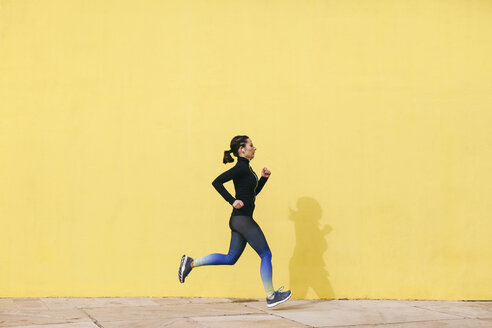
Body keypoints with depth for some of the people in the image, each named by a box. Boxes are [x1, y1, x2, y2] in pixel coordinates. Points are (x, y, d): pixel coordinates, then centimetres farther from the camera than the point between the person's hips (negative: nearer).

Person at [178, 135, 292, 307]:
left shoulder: (246, 168, 16)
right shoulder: (240, 167, -13)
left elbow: (254, 192, 25)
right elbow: (217, 182, -21)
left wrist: (264, 177, 12)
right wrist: (233, 201, -22)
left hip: (239, 220, 10)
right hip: (243, 219, -10)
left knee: (230, 258, 15)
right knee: (266, 255, -1)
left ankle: (191, 263, 15)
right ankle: (271, 296, 7)